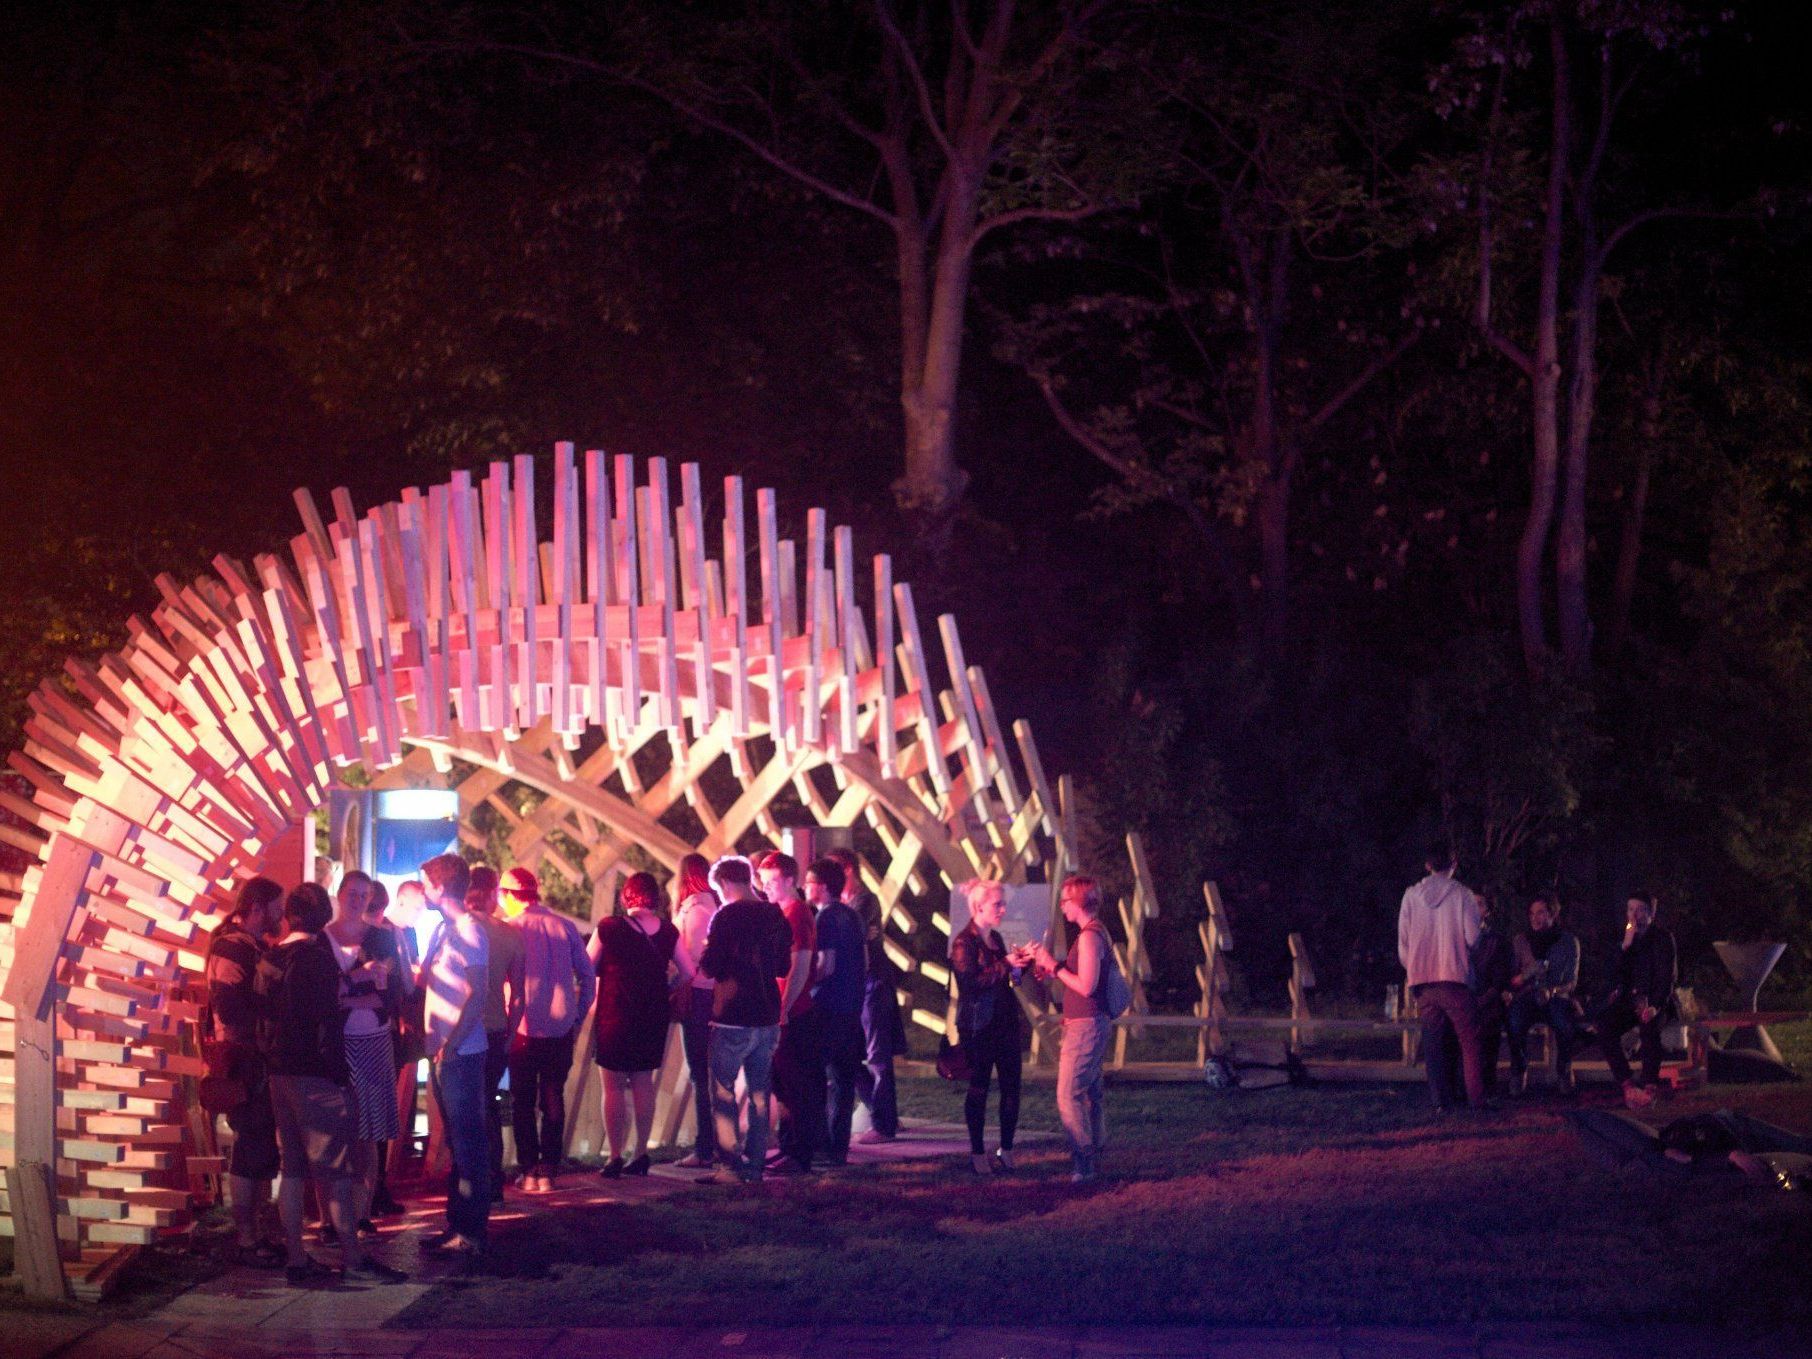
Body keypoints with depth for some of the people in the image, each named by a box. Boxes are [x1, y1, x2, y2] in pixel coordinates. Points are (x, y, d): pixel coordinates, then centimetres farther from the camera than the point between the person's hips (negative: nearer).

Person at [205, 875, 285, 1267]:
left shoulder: (255, 947, 16)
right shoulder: (232, 947, -13)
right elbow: (228, 1007, -22)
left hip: (260, 1061, 10)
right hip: (243, 1059, -10)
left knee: (259, 1148, 12)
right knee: (251, 1149, -6)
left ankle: (250, 1233, 19)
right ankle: (245, 1240, -1)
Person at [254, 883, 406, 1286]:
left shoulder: (268, 961, 8)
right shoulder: (318, 959, -14)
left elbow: (263, 1018, 12)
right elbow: (327, 1022, -17)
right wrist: (340, 1073, -12)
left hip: (279, 1071, 7)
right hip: (317, 1076, -7)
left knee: (292, 1168, 10)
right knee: (338, 1169, -5)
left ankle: (295, 1258, 11)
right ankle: (353, 1259, -6)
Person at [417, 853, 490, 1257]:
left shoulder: (468, 931, -13)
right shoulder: (444, 929, 15)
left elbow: (477, 995, -18)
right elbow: (425, 981, 22)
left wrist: (450, 1045, -20)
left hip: (460, 1053, -9)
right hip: (441, 1052, 9)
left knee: (468, 1142, -4)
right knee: (456, 1140, 13)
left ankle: (472, 1231, -2)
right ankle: (457, 1225, 20)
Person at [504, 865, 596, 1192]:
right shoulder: (566, 927, 2)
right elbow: (588, 978, 4)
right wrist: (577, 1016, 13)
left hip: (522, 1030, -2)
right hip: (561, 1029, 2)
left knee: (523, 1103, 9)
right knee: (553, 1100, 10)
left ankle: (529, 1171, 7)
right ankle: (548, 1172, 6)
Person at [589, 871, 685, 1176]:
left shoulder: (609, 929, -11)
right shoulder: (667, 931, -1)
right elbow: (689, 974, 4)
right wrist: (670, 999, 19)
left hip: (616, 1016, -4)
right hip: (654, 1016, 4)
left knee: (613, 1086, 2)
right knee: (643, 1082, 14)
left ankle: (615, 1158, -1)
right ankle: (641, 1154, 14)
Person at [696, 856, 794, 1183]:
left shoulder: (726, 916, -12)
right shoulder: (775, 916, 8)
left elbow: (711, 967, -14)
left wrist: (705, 957, 7)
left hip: (732, 1018, -6)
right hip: (768, 1018, 6)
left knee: (722, 1092, -1)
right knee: (759, 1092, 10)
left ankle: (731, 1165, -7)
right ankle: (754, 1165, 11)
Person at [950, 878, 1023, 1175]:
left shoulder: (995, 939, 15)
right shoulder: (964, 942, -11)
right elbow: (971, 981, -22)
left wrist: (1018, 965, 5)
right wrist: (1005, 965, -19)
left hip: (1006, 1022, 8)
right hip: (979, 1026, -8)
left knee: (1011, 1087, 5)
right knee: (978, 1089, -1)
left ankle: (1006, 1150, 13)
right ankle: (977, 1153, 7)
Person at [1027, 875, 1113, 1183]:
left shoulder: (1089, 936, -17)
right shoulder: (1097, 933, 15)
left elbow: (1086, 986, -22)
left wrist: (1054, 965, -14)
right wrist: (1052, 973, 12)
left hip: (1085, 1026, -11)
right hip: (1094, 1024, 11)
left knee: (1069, 1095, -11)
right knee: (1091, 1093, 14)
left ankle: (1084, 1163, -12)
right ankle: (1095, 1158, 19)